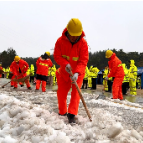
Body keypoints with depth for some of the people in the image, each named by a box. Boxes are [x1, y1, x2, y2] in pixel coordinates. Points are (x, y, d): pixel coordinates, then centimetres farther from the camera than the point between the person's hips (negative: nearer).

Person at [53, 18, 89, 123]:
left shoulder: (83, 43, -19)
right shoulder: (60, 41, -15)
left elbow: (83, 61, -23)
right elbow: (57, 56, -11)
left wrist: (77, 73, -37)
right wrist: (65, 64, -30)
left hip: (78, 73, -2)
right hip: (64, 71, 2)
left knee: (76, 92, -14)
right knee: (61, 92, 9)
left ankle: (72, 114, -12)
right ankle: (62, 112, 29)